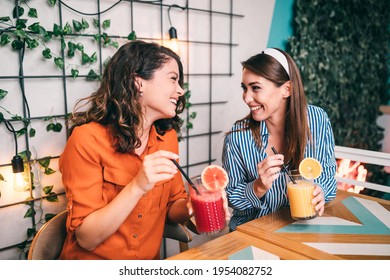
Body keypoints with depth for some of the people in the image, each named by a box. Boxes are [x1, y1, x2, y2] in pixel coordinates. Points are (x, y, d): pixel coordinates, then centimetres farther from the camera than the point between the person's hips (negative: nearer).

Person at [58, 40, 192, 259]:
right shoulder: (88, 139, -15)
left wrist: (191, 207, -13)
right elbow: (86, 238, -16)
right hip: (93, 264, -3)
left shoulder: (167, 136, 0)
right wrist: (137, 187, -28)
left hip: (149, 262, 4)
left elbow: (173, 205, 7)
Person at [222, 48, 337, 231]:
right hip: (253, 228, -2)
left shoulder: (318, 119, -10)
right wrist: (258, 188, -26)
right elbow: (230, 197, -7)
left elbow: (328, 171, 3)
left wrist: (320, 191, -18)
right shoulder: (237, 137, -15)